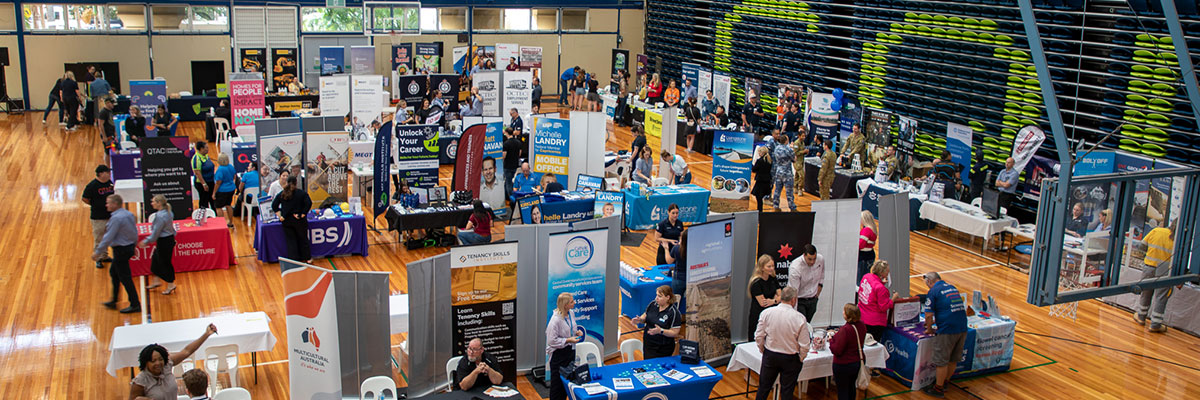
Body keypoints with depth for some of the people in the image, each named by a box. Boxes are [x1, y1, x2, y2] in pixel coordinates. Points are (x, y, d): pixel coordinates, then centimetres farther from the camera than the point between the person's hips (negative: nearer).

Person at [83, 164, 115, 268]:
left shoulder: (110, 182, 3)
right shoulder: (92, 185, -16)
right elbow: (84, 199, -9)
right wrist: (95, 205, -4)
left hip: (110, 215, 6)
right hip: (98, 218, -6)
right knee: (98, 239, 3)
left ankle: (105, 256, 33)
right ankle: (98, 259, 16)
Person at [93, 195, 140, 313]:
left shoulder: (116, 218, -22)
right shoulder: (128, 214, 6)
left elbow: (108, 238, -22)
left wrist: (97, 252, -14)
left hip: (120, 250, -10)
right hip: (129, 247, 10)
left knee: (125, 278, 0)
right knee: (113, 272, 22)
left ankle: (135, 305, 6)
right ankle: (113, 301, 30)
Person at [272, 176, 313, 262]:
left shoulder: (282, 194, 2)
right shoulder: (302, 193, -6)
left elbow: (274, 205, 2)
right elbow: (309, 203, -16)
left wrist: (279, 215, 3)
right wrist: (302, 214, -12)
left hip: (286, 221, 2)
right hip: (299, 220, -2)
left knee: (290, 240, 8)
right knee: (303, 239, 12)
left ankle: (294, 260, 7)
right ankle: (307, 258, 21)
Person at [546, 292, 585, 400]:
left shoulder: (571, 313, 0)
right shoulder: (556, 319, -25)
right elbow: (552, 340, -21)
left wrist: (577, 331, -1)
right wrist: (568, 340, -21)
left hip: (570, 351, 8)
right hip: (558, 354, -8)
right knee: (558, 380, 4)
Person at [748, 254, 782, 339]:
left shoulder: (773, 279, 7)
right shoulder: (756, 282, -14)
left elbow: (781, 297, 7)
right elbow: (762, 303, -14)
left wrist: (773, 301, -13)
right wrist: (775, 298, -3)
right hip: (758, 315, -6)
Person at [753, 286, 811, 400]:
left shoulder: (766, 313, -10)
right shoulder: (800, 318, -16)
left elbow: (758, 337, -5)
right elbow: (804, 345, -12)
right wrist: (800, 359, 5)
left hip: (770, 355, 2)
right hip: (791, 359, -2)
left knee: (764, 387, 17)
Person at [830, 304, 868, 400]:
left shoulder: (845, 330, -30)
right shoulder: (862, 326, -6)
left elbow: (837, 351, -24)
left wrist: (831, 340, -7)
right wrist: (837, 335, 12)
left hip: (843, 365, -7)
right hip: (857, 362, 8)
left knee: (842, 390, 10)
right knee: (851, 386, 26)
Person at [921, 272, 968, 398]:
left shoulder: (933, 291, -7)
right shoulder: (952, 287, 16)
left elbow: (929, 315, -10)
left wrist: (929, 329, 7)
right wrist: (935, 321, 34)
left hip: (947, 330, -7)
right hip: (963, 328, 8)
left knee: (941, 360, 4)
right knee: (953, 359, 18)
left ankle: (938, 388, 11)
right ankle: (944, 382, 33)